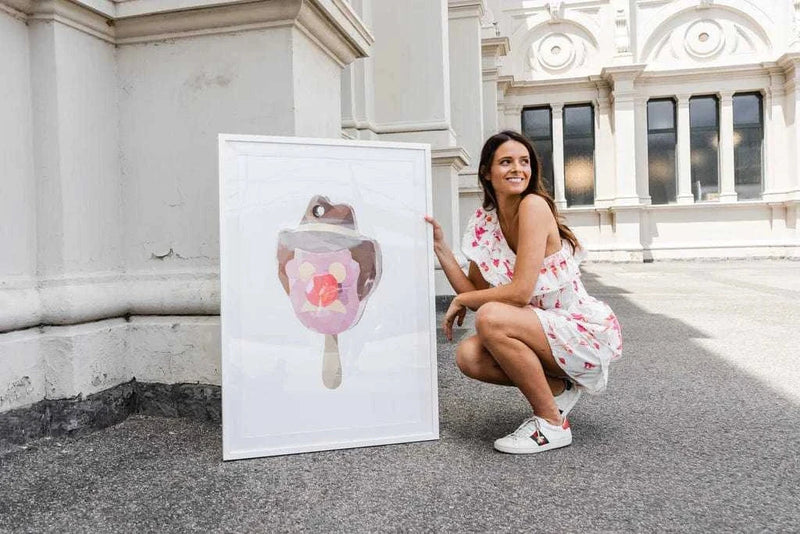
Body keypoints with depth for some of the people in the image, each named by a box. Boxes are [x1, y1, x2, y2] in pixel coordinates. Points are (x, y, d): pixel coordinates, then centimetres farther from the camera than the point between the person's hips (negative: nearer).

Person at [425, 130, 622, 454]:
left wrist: (461, 300, -11)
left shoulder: (534, 205, -19)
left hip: (587, 332, -7)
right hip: (544, 331, 7)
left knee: (490, 318, -27)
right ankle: (557, 388, 10)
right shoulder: (484, 223, 2)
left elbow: (520, 291, -25)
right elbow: (476, 294, 0)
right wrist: (440, 247, -5)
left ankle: (552, 423, -9)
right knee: (468, 356, -13)